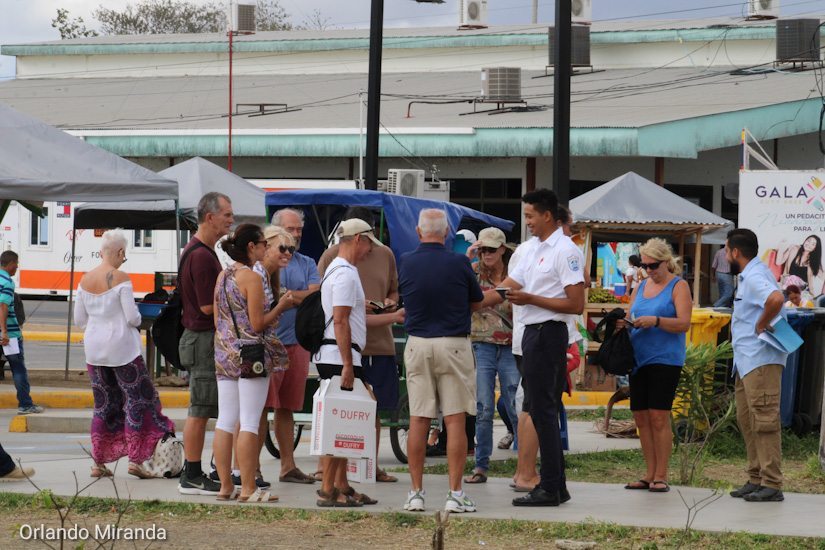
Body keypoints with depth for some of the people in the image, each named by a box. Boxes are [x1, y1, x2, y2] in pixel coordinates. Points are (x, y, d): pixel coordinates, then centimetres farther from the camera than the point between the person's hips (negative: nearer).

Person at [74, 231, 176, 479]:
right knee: (138, 398, 2)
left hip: (94, 349, 6)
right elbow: (132, 317, -16)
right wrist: (137, 320, 6)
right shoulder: (121, 279, -13)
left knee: (103, 404, 12)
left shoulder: (85, 280, 4)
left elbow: (79, 320, 9)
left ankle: (98, 462, 11)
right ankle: (135, 458, -6)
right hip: (122, 347, -6)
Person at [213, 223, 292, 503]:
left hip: (225, 354, 8)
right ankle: (248, 488, -4)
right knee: (249, 423, -5)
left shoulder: (222, 276, 10)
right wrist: (280, 306, -3)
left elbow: (217, 320, 14)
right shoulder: (252, 278, -13)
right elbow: (257, 323, -15)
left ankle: (225, 485, 11)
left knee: (225, 421, 8)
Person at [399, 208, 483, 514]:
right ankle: (455, 494, -2)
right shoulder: (458, 264, -6)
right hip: (454, 345, -2)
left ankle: (416, 492, 7)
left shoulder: (406, 263, 0)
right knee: (455, 421, 0)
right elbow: (476, 304, 8)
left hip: (418, 345, 2)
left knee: (418, 421, 6)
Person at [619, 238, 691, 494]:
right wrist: (623, 323, -4)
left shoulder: (678, 286, -1)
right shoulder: (642, 286, 17)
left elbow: (684, 324, -10)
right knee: (641, 417, 5)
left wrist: (655, 321, -23)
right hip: (639, 358, 6)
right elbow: (631, 317, 19)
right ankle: (649, 475, 12)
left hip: (665, 358, -6)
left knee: (659, 417, -10)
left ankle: (661, 476, -6)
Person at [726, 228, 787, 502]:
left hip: (761, 361, -11)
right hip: (748, 361, 11)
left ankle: (771, 484, -11)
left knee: (764, 420, -11)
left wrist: (761, 326, -23)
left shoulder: (754, 277, -16)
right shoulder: (748, 276, 18)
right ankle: (756, 478, 19)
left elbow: (776, 299, -35)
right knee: (746, 419, 14)